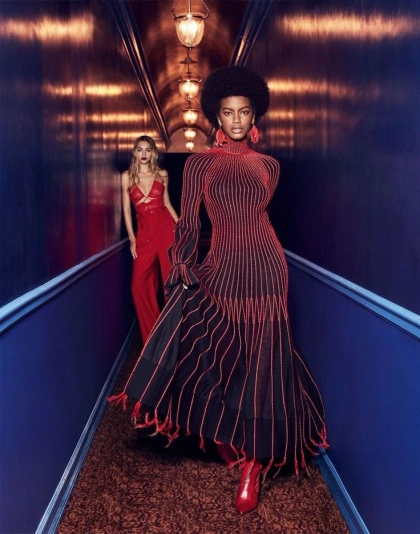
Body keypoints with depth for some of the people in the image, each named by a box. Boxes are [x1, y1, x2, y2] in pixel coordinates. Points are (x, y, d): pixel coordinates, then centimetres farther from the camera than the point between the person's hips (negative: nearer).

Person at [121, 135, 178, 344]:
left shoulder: (162, 175, 7)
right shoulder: (127, 176, 4)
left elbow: (167, 203, 13)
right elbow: (126, 209, 5)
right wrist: (131, 238, -1)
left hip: (166, 228, 0)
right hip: (144, 232, 1)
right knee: (140, 283, -3)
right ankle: (151, 333, 11)